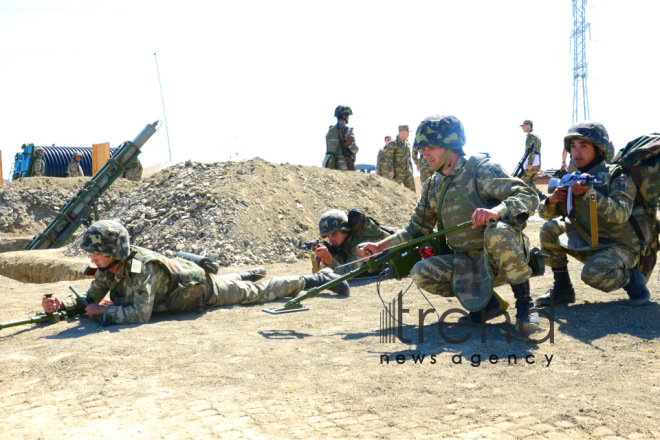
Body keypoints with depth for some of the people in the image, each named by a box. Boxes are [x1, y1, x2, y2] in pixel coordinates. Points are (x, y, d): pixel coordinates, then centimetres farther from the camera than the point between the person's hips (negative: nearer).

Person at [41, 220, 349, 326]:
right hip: (186, 275, 6)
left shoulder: (141, 268, -39)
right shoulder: (106, 270, -14)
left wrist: (104, 312, -36)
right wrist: (61, 304, -23)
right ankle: (250, 273, 64)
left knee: (258, 293, 9)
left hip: (202, 289, -6)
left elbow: (140, 314, -44)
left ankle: (317, 279, 22)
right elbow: (90, 298, -6)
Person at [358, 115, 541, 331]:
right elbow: (416, 228, 16)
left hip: (498, 257, -6)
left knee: (498, 231, -36)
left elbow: (528, 197, -20)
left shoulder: (480, 169, -10)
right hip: (466, 264, 6)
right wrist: (380, 246, 2)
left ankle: (524, 304, -18)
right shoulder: (432, 186, 10)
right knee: (421, 272, -14)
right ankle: (486, 302, 2)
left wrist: (495, 212, -40)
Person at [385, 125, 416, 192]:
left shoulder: (407, 143, 13)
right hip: (398, 172, -7)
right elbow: (388, 158, -13)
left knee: (412, 189, 5)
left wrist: (411, 169, 18)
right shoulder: (393, 144, -9)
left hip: (407, 172, 7)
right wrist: (390, 171, -19)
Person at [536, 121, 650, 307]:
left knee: (593, 274, -33)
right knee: (550, 229, -11)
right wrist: (551, 201, -19)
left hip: (620, 246, -6)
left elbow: (620, 214, -29)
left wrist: (588, 193, -38)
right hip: (588, 243, 6)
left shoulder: (616, 175, -13)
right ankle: (562, 288, 0)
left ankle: (632, 278, 0)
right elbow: (547, 214, 4)